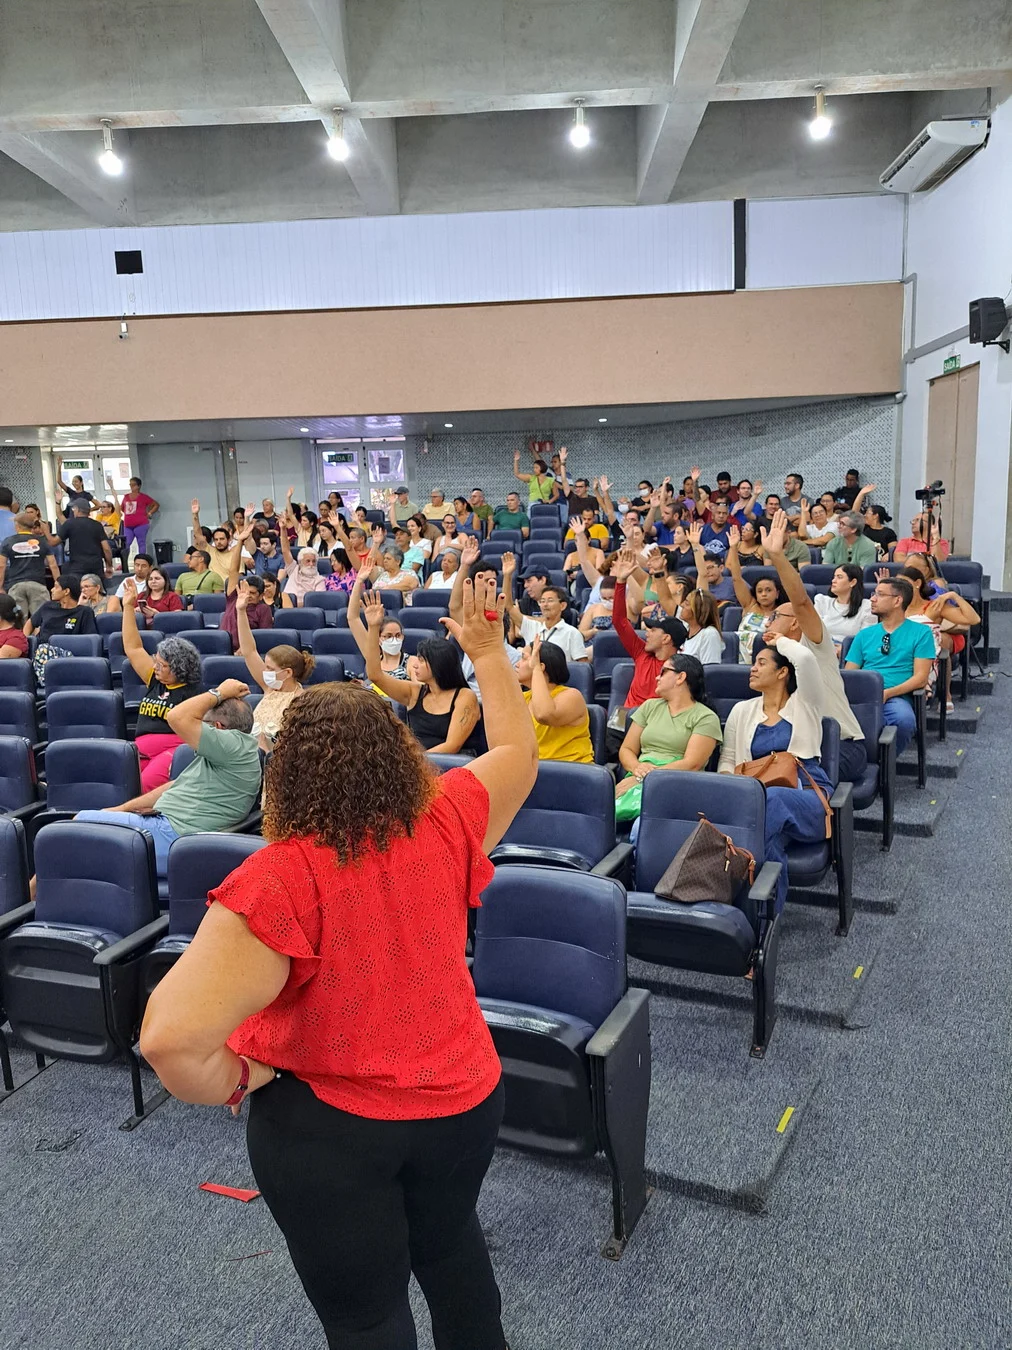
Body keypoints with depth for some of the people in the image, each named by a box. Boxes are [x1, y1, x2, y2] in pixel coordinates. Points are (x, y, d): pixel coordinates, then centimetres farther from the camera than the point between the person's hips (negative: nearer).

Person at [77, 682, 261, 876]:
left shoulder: (238, 745, -16)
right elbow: (176, 786, 24)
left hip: (170, 835, -12)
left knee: (84, 820, -5)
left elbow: (177, 717, -21)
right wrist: (122, 808, 21)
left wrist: (219, 693, -7)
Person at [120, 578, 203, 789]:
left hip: (175, 748, -7)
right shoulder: (155, 680, 20)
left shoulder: (194, 691, 1)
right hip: (140, 748, 7)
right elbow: (133, 648, 26)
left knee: (147, 784, -35)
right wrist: (128, 607, 25)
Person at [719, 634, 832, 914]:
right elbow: (727, 760, 17)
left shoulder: (804, 705, 9)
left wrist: (781, 640, 9)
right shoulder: (742, 711, 22)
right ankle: (767, 910, -27)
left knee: (769, 799, -38)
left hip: (807, 799, -2)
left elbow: (806, 659, -12)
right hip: (756, 798, 2)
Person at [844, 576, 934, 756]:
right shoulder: (865, 635, 22)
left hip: (896, 697, -1)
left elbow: (920, 678, 2)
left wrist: (887, 693, -14)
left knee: (904, 720, -39)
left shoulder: (921, 633, 11)